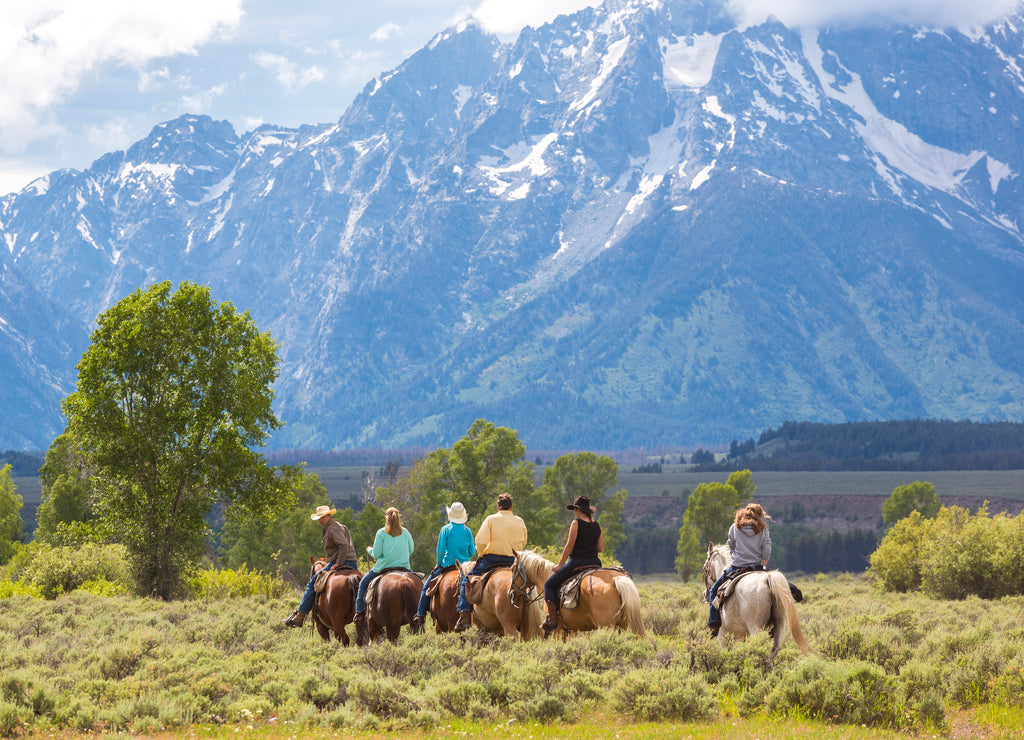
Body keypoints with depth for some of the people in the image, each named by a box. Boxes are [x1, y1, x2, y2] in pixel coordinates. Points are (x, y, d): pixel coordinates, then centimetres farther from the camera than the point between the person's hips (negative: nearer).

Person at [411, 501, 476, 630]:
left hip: (448, 565, -3)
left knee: (427, 586, 8)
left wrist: (438, 565, 5)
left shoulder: (446, 529, -7)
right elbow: (472, 552, 4)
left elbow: (440, 550, -9)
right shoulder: (468, 531, 1)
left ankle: (420, 615, 1)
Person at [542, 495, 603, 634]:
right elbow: (600, 548, 11)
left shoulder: (576, 523, -9)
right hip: (595, 563, 6)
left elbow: (569, 546, -10)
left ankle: (551, 618, -5)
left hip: (577, 562, -6)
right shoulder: (597, 526, 9)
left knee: (549, 584, 6)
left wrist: (560, 565, -3)